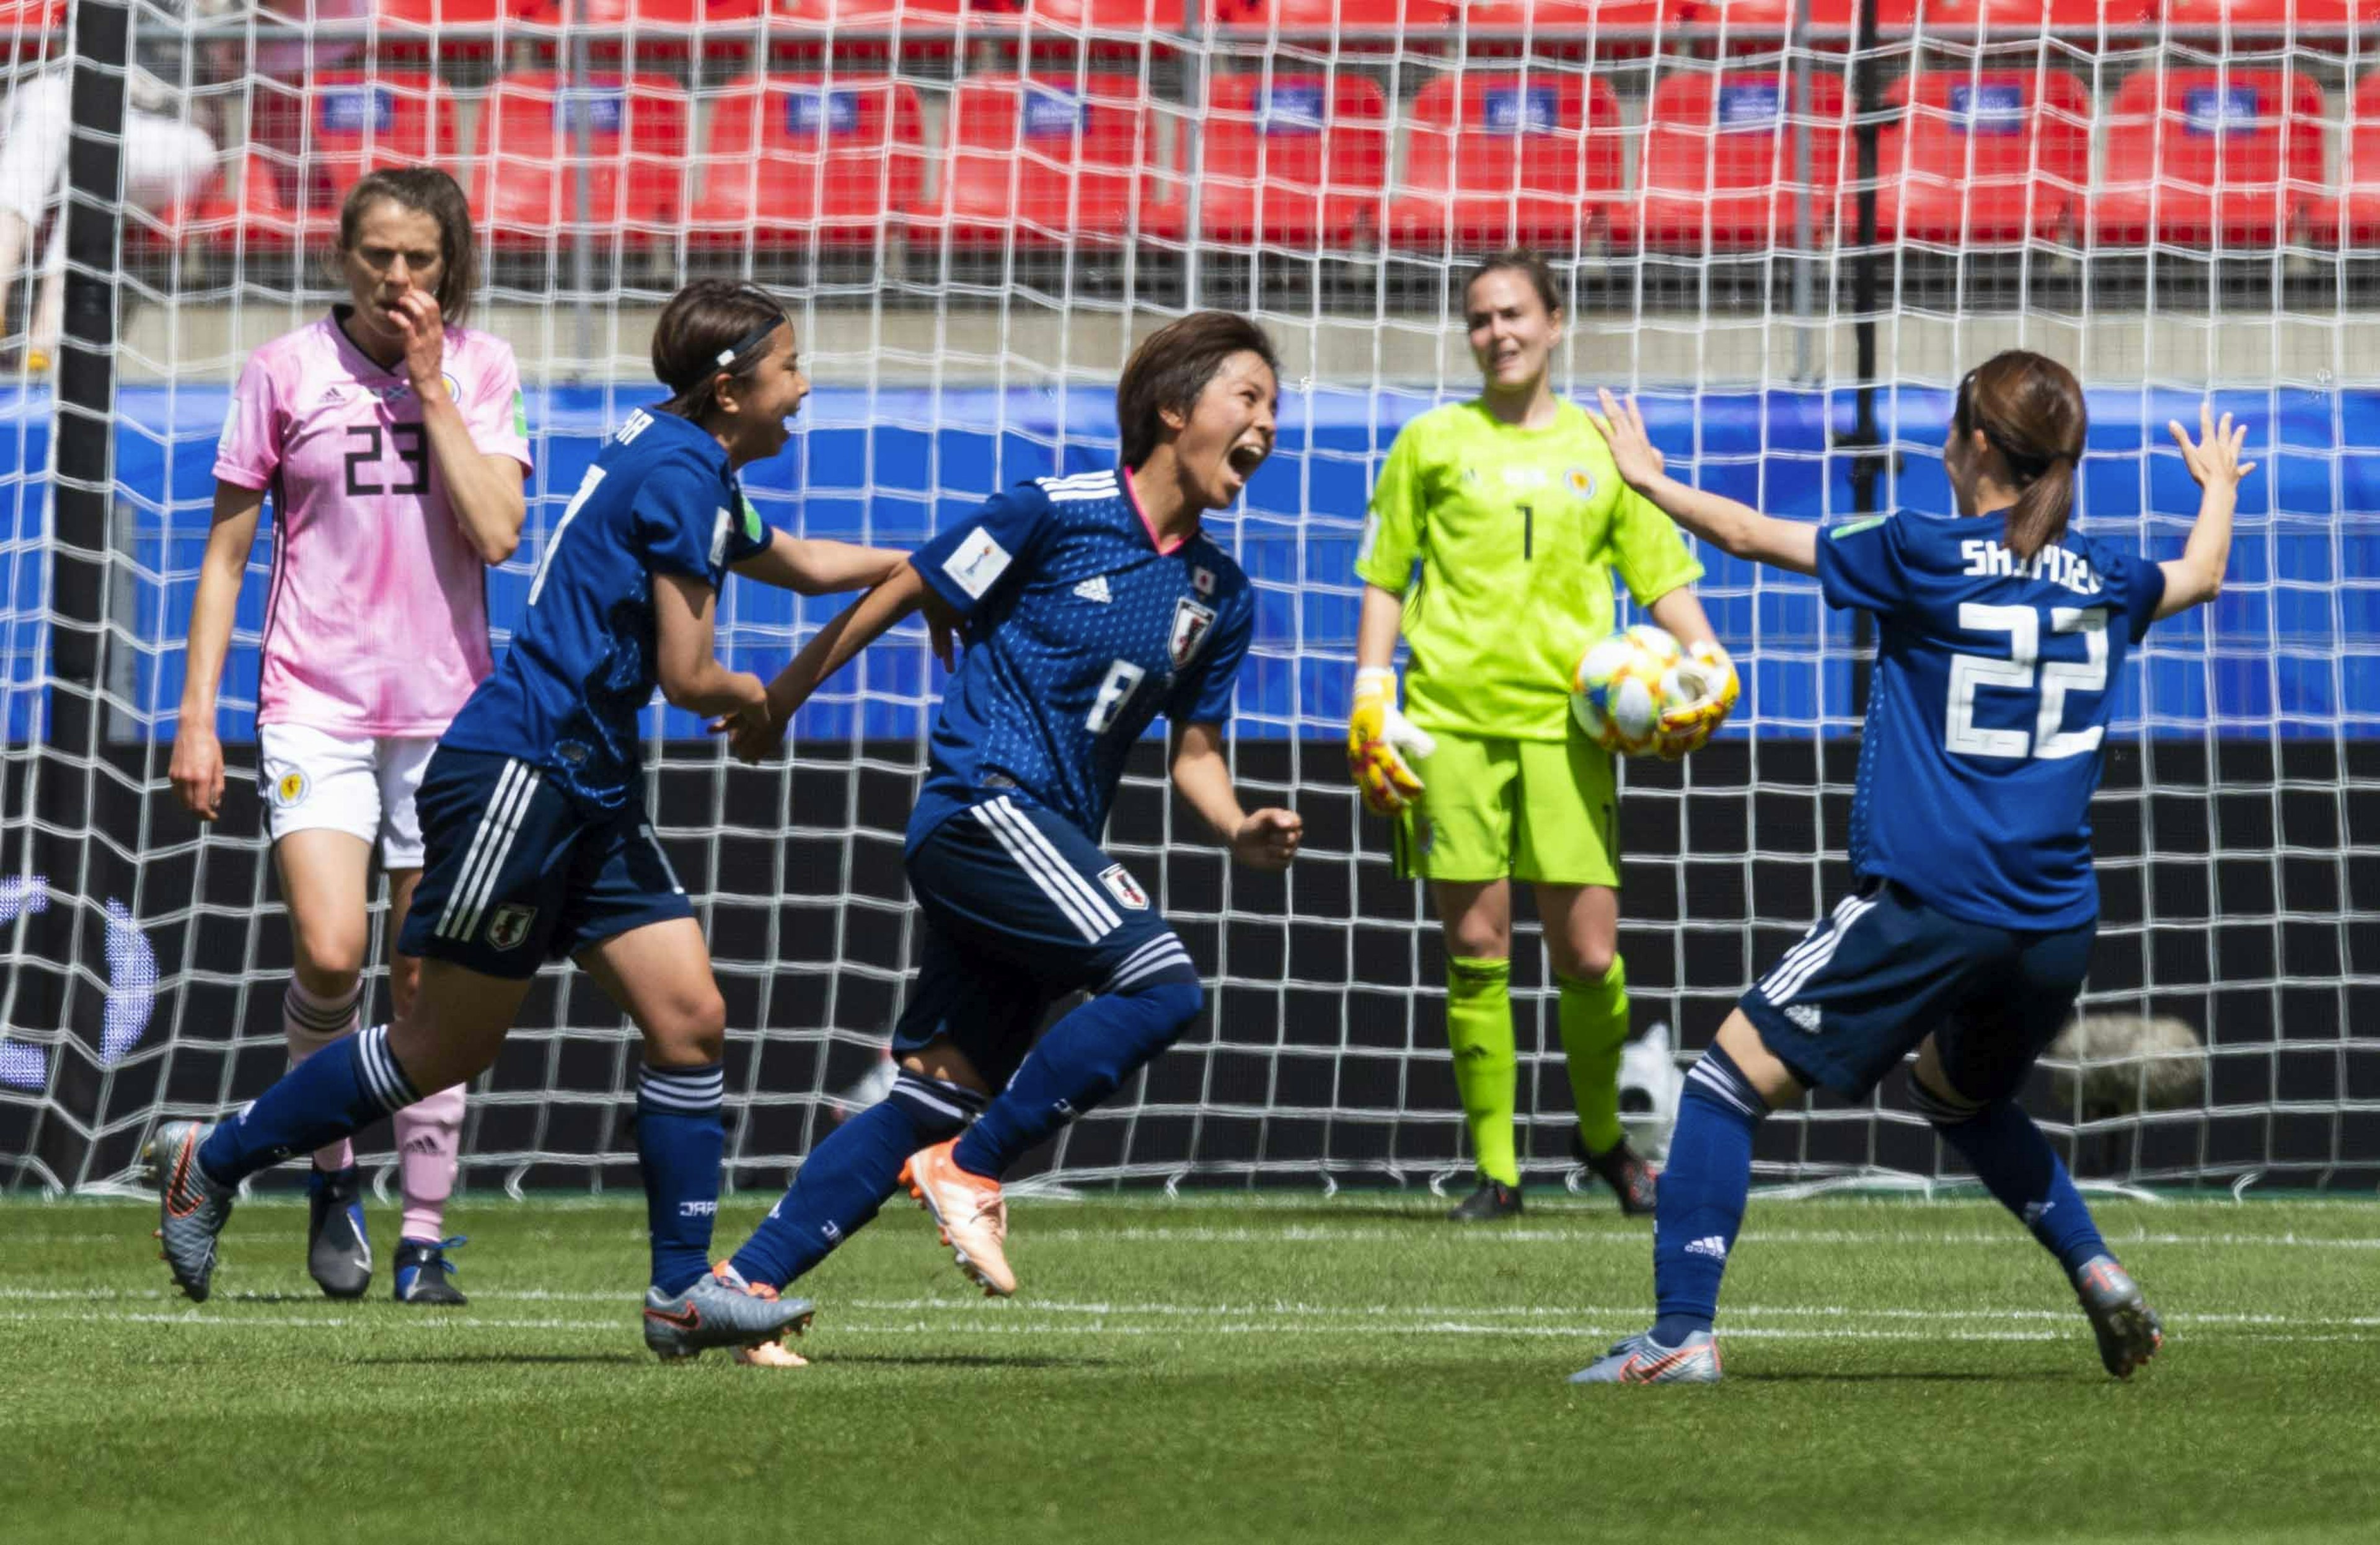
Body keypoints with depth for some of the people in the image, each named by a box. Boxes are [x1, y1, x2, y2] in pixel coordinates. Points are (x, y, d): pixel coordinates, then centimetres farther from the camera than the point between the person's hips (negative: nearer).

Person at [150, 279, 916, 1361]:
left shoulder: (693, 468, 16)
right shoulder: (677, 474, -14)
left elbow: (796, 564, 36)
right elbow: (687, 676, -14)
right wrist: (756, 698, 7)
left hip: (591, 788, 10)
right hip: (518, 772, -10)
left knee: (690, 1018, 0)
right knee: (447, 1047, -3)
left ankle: (683, 1289, 1)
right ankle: (213, 1159, 12)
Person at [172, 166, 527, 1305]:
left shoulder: (480, 370, 4)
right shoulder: (285, 369, 0)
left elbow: (495, 533, -9)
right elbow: (227, 553, 5)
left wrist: (429, 381, -10)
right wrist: (196, 713, 0)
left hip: (446, 709, 2)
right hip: (317, 703, -2)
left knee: (428, 985, 2)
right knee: (330, 953, -19)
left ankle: (424, 1237, 10)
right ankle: (333, 1177, 4)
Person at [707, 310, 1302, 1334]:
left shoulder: (1220, 596, 12)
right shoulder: (1055, 514, -7)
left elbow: (1194, 750, 19)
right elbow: (905, 594, 1)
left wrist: (1239, 830, -3)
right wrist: (779, 703, 8)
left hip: (1047, 843, 8)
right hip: (982, 806, -8)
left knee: (938, 1098, 3)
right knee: (1162, 983, -22)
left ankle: (744, 1282, 7)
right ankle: (970, 1169, -13)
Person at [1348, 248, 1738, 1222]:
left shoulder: (1601, 450, 13)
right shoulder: (1432, 444, 11)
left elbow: (1664, 578, 15)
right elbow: (1384, 580, 12)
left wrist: (1706, 664, -3)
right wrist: (1372, 704, 2)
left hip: (1565, 725, 0)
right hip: (1450, 726, 0)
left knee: (1589, 957, -5)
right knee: (1475, 951, -2)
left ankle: (1602, 1133, 20)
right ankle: (1495, 1169, 6)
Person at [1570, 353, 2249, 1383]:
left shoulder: (1925, 560, -4)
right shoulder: (2103, 583, 10)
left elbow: (1750, 536, 6)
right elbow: (2200, 577, 33)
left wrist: (1650, 481, 23)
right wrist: (2219, 488, 54)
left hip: (1924, 909, -6)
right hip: (2056, 929, 6)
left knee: (1731, 1080, 0)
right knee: (1956, 1094, 33)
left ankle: (1682, 1332, -12)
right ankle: (2097, 1275, 19)